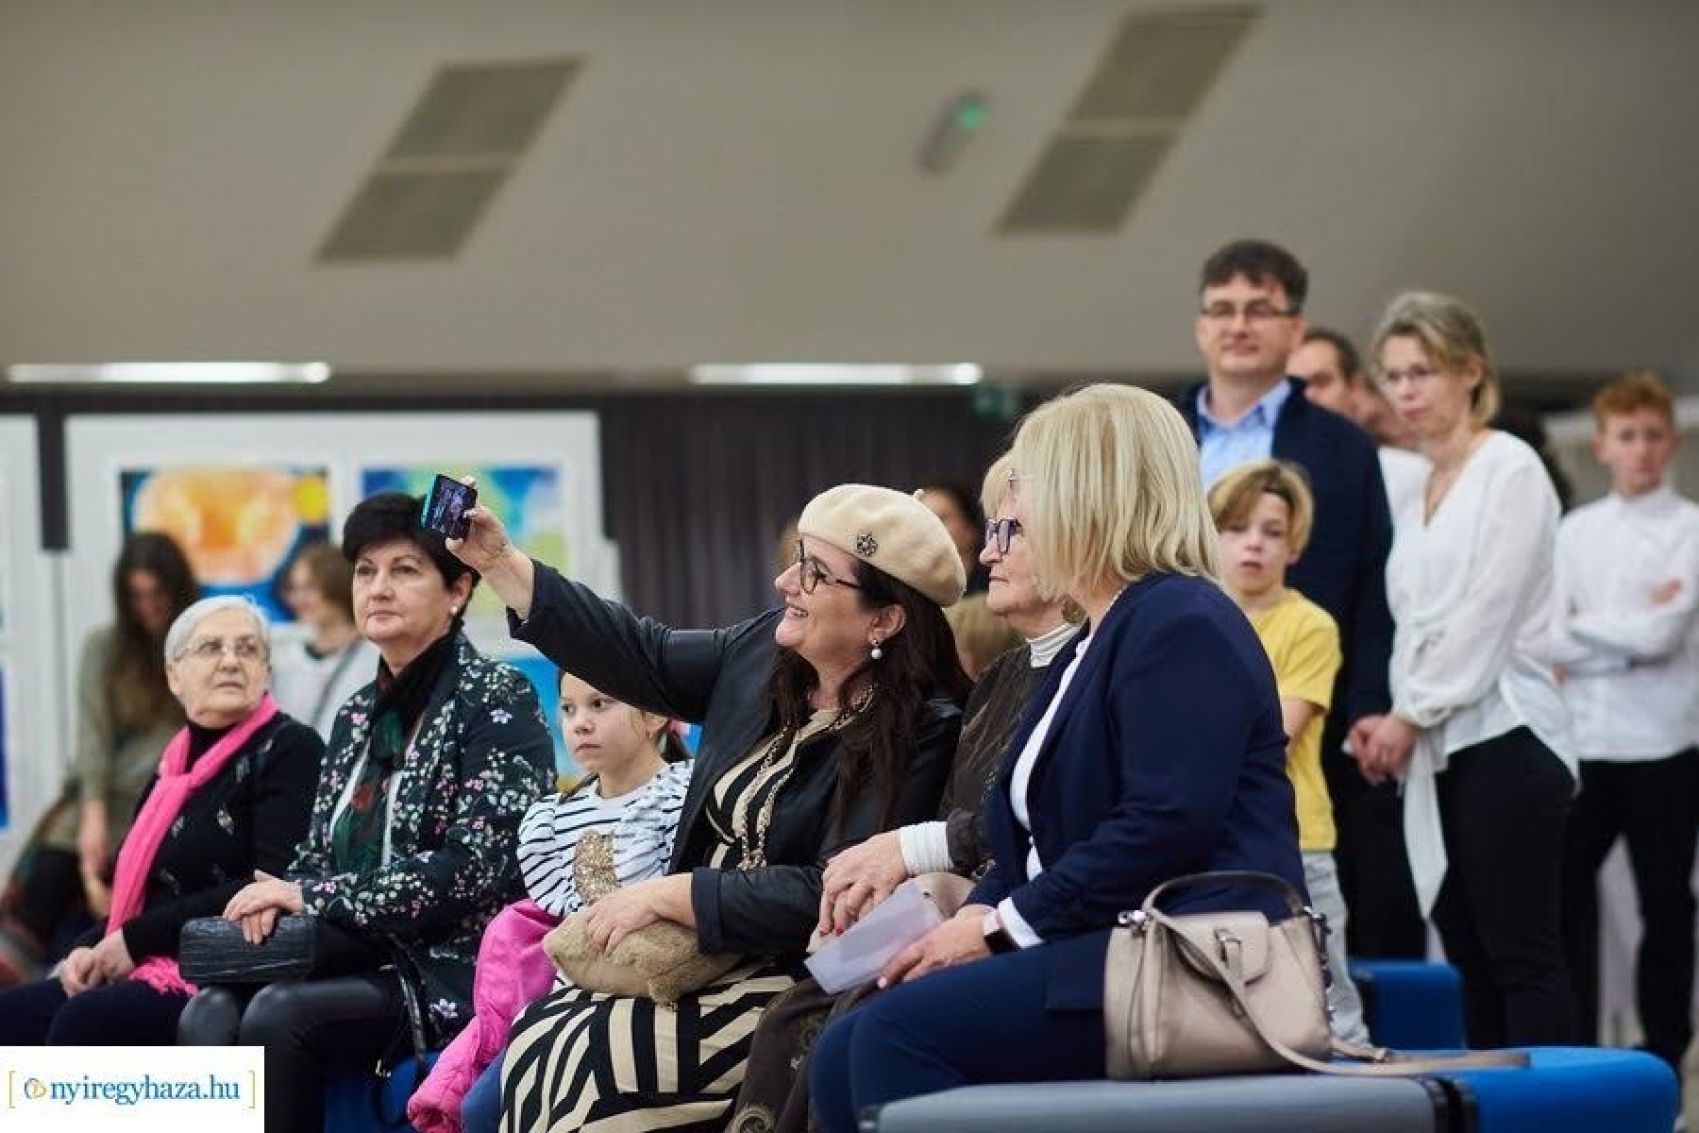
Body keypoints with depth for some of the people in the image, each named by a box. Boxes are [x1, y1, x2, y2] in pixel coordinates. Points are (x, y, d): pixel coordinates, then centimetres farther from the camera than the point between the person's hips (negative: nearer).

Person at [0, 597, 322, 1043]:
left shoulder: (289, 750, -3)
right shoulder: (173, 764, 20)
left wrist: (136, 939, -11)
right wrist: (93, 947, 1)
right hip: (155, 972, 8)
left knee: (85, 1019, -31)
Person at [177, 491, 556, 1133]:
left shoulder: (499, 701, -3)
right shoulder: (358, 717, 20)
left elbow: (475, 868, -14)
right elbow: (315, 858, 21)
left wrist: (316, 897, -13)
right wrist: (275, 901, -5)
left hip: (456, 971, -6)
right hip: (363, 959, 6)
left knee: (278, 1017, -31)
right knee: (211, 1013, -24)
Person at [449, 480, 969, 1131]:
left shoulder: (921, 734, -18)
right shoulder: (766, 653, 6)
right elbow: (644, 658, 17)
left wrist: (669, 895, -18)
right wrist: (501, 564, 12)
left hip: (802, 984, -8)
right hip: (701, 952, 8)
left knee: (598, 1061, -23)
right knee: (537, 1035, -8)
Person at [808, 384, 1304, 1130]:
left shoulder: (1181, 628, -8)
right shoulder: (1092, 647, 25)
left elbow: (1165, 826, -21)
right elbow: (1035, 837, 21)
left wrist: (1002, 928, -16)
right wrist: (973, 917, 0)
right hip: (1110, 956, 10)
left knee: (899, 1032, -23)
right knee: (843, 1054, -5)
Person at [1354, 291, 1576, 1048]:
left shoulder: (1510, 470, -5)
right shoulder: (1423, 492, 18)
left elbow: (1489, 611, -11)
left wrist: (1412, 714, -7)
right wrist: (1393, 725, 5)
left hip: (1501, 737, -8)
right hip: (1437, 751, 8)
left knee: (1521, 953, -10)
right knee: (1469, 959, 4)